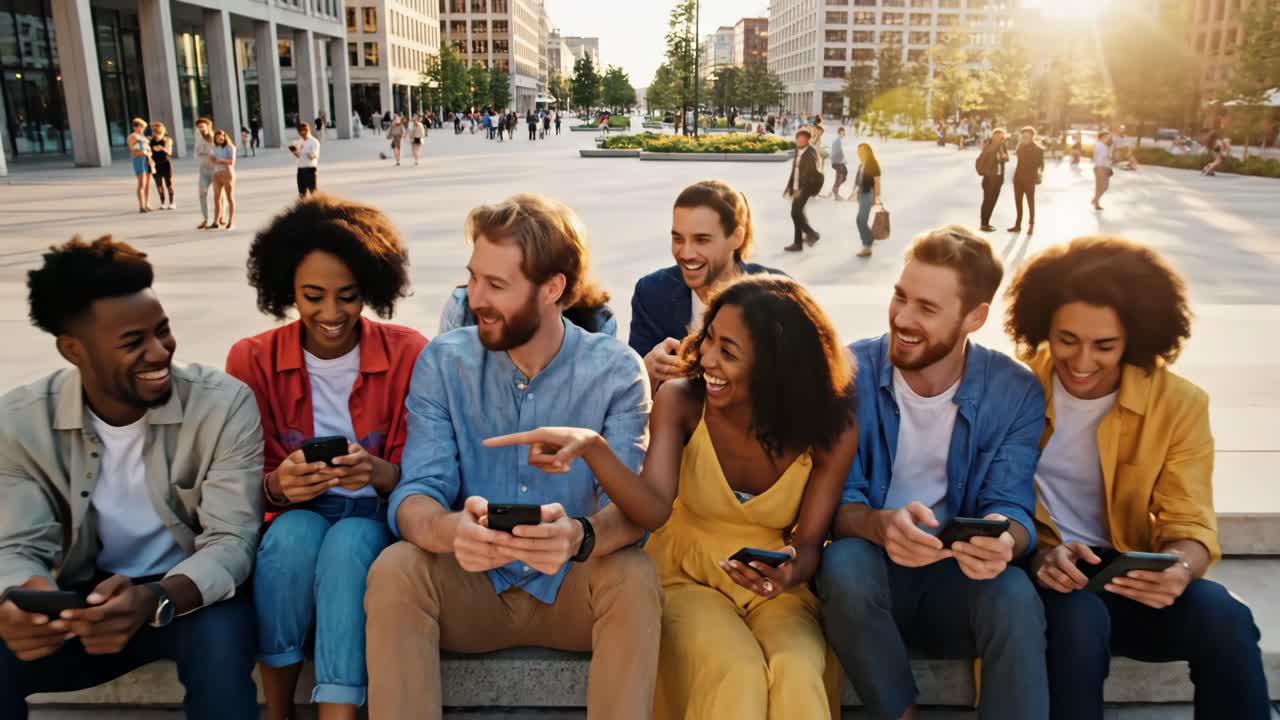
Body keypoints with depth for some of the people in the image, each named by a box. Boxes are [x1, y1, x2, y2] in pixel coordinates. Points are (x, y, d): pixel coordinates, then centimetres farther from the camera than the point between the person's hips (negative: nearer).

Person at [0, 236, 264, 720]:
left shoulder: (225, 404, -17)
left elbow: (231, 540, -20)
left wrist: (154, 601, -41)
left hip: (191, 593, -2)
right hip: (84, 597, 3)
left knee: (218, 638, -35)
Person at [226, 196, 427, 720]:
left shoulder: (408, 354, -8)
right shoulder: (252, 360, -4)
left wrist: (377, 472, -31)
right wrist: (277, 485, -27)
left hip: (375, 518, -1)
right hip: (294, 518, 1)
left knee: (348, 545, -33)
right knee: (294, 535, -32)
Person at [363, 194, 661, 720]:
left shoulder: (616, 371, -9)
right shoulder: (442, 362, -5)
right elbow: (414, 496, -13)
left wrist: (581, 536, -43)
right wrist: (451, 531, -39)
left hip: (572, 591, -1)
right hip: (471, 587, 1)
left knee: (634, 576, -31)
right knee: (395, 570, -28)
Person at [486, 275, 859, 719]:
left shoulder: (832, 431, -13)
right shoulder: (681, 401, -15)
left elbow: (808, 542, -6)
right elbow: (654, 510, -26)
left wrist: (789, 572, -30)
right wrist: (591, 446, -42)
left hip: (776, 590, 1)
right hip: (687, 579, 0)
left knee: (796, 674, -30)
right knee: (736, 674, -29)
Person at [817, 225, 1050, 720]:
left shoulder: (1015, 392, -6)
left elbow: (1012, 508, -10)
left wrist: (1002, 540, -36)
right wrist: (879, 526, -37)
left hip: (958, 580, 0)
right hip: (871, 574, 0)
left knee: (1015, 596, -32)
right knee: (845, 560, -34)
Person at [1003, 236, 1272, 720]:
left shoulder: (1179, 404, -2)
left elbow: (1189, 524, -4)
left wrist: (1179, 567, -29)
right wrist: (1036, 554, -26)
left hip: (1126, 575, 2)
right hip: (1040, 574, -2)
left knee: (1223, 618, -28)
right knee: (1079, 616, -35)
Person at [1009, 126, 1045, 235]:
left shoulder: (1038, 149, -10)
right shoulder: (1021, 146, 5)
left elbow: (1041, 162, -8)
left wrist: (1040, 172, -23)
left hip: (1029, 178, -5)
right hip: (1018, 177, 5)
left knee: (1030, 202, 3)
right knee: (1018, 201, 10)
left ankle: (1031, 225, 12)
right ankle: (1018, 225, 18)